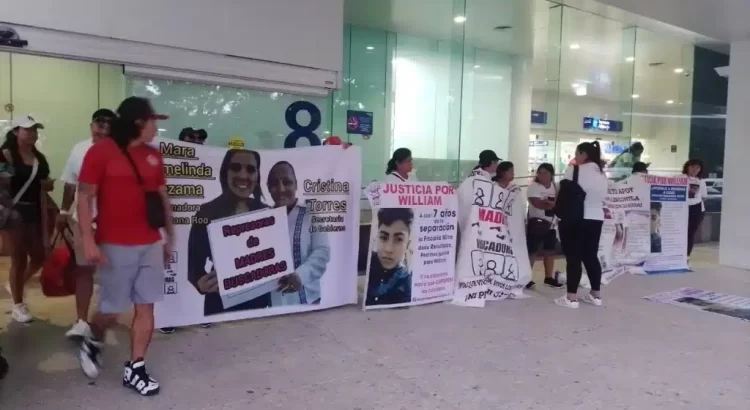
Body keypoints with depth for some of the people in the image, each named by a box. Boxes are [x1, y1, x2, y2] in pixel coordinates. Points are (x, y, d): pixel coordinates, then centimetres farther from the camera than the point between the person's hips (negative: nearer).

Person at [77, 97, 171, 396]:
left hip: (151, 244, 5)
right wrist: (88, 241, -15)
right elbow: (84, 198, -8)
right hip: (115, 246, -5)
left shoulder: (154, 156, 11)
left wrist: (169, 235, 17)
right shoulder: (101, 151, -6)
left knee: (146, 307, 5)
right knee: (112, 310, 4)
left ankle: (134, 369, 16)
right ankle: (93, 343, 36)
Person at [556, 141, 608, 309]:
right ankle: (596, 295, 21)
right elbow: (602, 198, 15)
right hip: (596, 219, 7)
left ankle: (571, 297, 0)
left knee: (573, 258, -3)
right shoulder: (602, 174, 12)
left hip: (574, 219, -7)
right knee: (591, 256, 15)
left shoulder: (574, 170, -10)